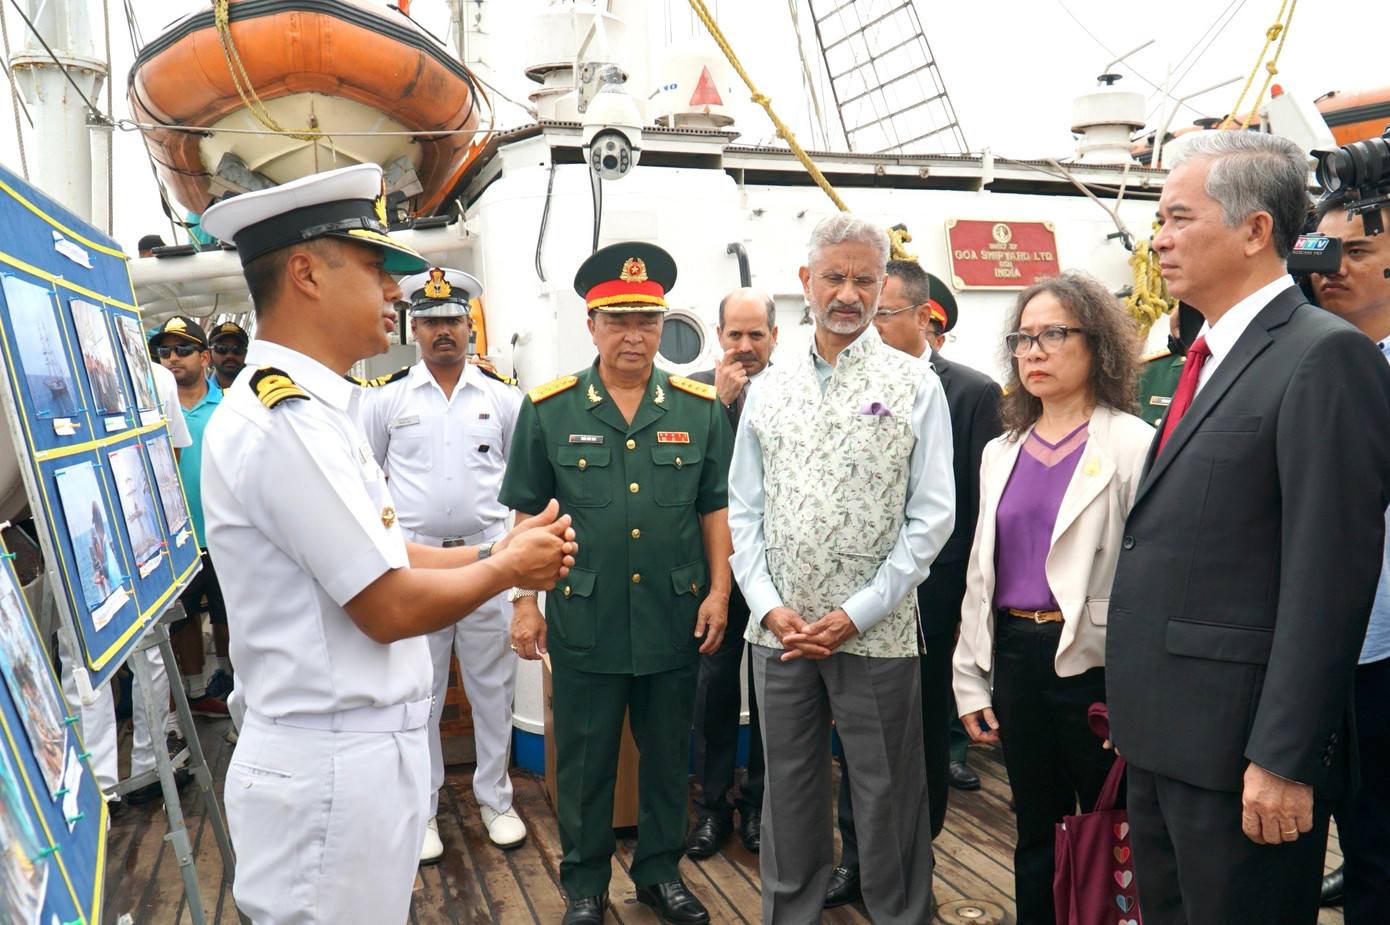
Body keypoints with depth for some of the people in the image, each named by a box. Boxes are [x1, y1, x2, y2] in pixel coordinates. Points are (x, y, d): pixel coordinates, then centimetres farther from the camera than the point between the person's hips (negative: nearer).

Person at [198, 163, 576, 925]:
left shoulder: (306, 407, 11)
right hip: (332, 770, -9)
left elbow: (379, 557, 15)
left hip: (365, 749, 10)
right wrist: (508, 567, -6)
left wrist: (499, 551, 3)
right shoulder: (288, 419, -22)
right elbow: (391, 608, -22)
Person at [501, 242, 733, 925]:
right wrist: (524, 601, -1)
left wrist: (718, 591, 0)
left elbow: (715, 507, 6)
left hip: (676, 620, 1)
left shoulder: (700, 408, 2)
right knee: (584, 762, 11)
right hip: (583, 620, -1)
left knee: (667, 757, 15)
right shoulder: (549, 409, -1)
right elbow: (528, 513, 2)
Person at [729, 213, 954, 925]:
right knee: (788, 792, 15)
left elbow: (931, 517, -6)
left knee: (887, 799, 8)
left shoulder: (915, 386, -1)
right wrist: (769, 606, -5)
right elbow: (744, 511, 8)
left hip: (875, 632, -3)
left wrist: (857, 613, -11)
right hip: (778, 630, 3)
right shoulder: (767, 390, 8)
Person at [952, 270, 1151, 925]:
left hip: (1095, 658, -5)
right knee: (1036, 835, 17)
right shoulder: (1002, 452, 11)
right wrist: (970, 679, 11)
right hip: (1016, 657, 5)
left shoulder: (1133, 445, -7)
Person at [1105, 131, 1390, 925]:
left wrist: (1283, 760, -19)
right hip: (1162, 737, 8)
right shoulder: (1204, 360, 14)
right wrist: (1133, 707, 15)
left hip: (1239, 743, -8)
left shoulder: (1326, 356, -13)